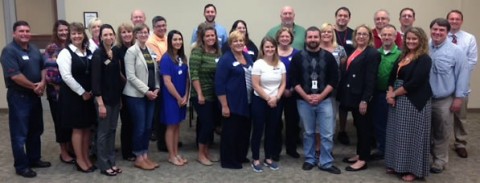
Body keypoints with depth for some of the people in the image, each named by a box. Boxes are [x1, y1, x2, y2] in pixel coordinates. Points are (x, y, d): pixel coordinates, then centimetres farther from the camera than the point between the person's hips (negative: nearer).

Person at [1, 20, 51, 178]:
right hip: (18, 97, -8)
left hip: (35, 95, 8)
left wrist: (42, 83, -8)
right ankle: (21, 166, 12)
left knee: (35, 130, 17)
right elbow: (14, 75, -22)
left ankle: (34, 159, 31)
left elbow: (43, 67, 11)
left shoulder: (34, 49, 9)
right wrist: (33, 86, -14)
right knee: (20, 133, 1)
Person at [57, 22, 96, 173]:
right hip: (73, 95, -6)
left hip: (88, 95, 6)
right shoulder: (66, 52, -8)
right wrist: (82, 92, -14)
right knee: (77, 128, 3)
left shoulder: (89, 52, 10)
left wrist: (92, 91, -1)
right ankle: (80, 160, 14)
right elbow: (66, 76, -16)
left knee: (87, 127, 10)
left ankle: (86, 158, 23)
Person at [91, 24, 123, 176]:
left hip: (115, 98, 6)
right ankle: (103, 165, 13)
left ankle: (111, 162, 23)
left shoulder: (115, 53, 7)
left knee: (112, 130, 13)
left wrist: (120, 97, 11)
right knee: (103, 132, 3)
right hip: (104, 99, -6)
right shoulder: (98, 54, -12)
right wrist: (100, 103, -18)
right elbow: (95, 80, -15)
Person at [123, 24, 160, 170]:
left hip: (150, 94, 6)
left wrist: (156, 88, 0)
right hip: (136, 95, -6)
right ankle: (138, 158, 13)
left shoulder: (150, 50, 11)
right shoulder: (131, 51, -9)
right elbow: (131, 76, -15)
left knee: (148, 127, 10)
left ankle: (145, 155, 22)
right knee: (139, 127, 0)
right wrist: (146, 91, -16)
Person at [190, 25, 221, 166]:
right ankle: (201, 154, 12)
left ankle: (206, 151, 26)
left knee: (212, 123, 11)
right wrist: (200, 94, -18)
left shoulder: (218, 52, 8)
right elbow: (194, 74, -16)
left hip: (215, 95, 6)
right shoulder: (197, 51, -11)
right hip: (202, 96, -6)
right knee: (207, 123, -4)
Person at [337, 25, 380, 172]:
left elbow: (370, 79, -16)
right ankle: (359, 154, 27)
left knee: (364, 127, 1)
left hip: (362, 97, -8)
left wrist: (365, 100, -21)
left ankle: (363, 160, 9)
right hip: (352, 95, 8)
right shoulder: (353, 52, 14)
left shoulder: (372, 53, -10)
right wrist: (343, 94, 9)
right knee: (358, 126, 16)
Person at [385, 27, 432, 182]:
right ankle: (397, 165, 25)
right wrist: (390, 93, -8)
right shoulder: (402, 56, 11)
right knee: (397, 134, 13)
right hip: (398, 101, 7)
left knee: (412, 134, 1)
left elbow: (414, 83, -19)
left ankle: (414, 169, 13)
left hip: (415, 103, -7)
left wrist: (394, 94, -12)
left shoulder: (424, 59, -11)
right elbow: (392, 76, 9)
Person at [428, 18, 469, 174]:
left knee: (441, 133, 12)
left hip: (444, 100, -2)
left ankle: (440, 160, 28)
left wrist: (459, 97, -9)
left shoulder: (455, 51, -8)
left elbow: (463, 74, -8)